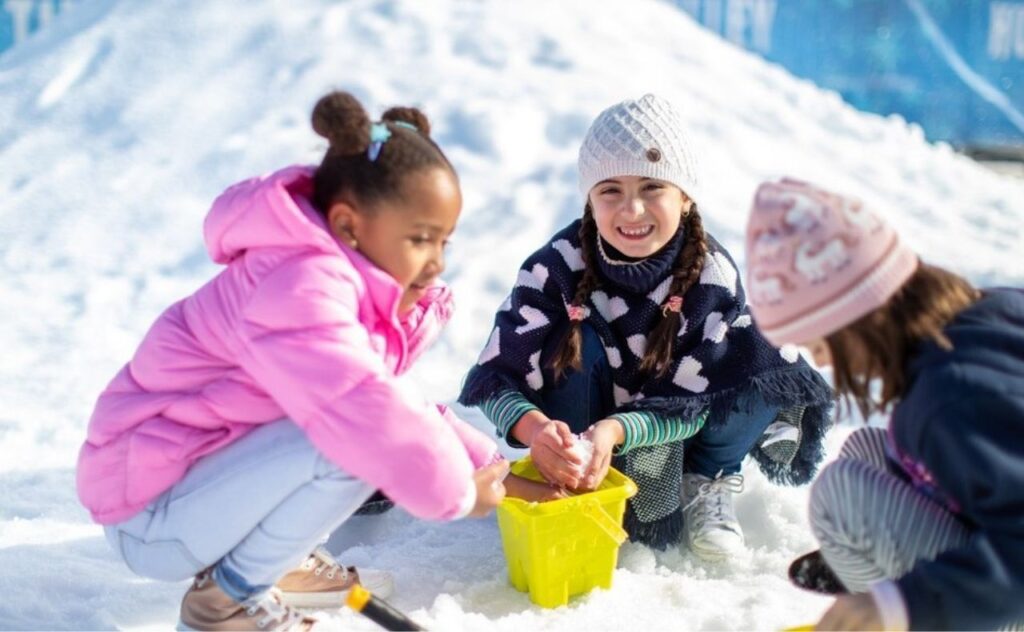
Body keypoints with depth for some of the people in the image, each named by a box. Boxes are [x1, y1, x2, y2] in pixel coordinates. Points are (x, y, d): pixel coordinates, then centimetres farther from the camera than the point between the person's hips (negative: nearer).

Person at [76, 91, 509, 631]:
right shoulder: (297, 288, -26)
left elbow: (390, 407, 10)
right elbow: (367, 416, -36)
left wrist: (487, 464, -4)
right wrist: (456, 491, -20)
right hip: (149, 517, -10)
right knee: (359, 444, -28)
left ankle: (280, 558, 9)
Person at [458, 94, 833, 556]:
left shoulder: (712, 274, -22)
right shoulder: (557, 266, -23)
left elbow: (690, 402, -21)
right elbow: (496, 377, -25)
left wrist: (615, 430, -42)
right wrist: (535, 429, -49)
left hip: (667, 434, 1)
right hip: (579, 431, -1)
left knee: (768, 359, -22)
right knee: (573, 343, -30)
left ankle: (705, 484, -4)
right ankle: (576, 489, -18)